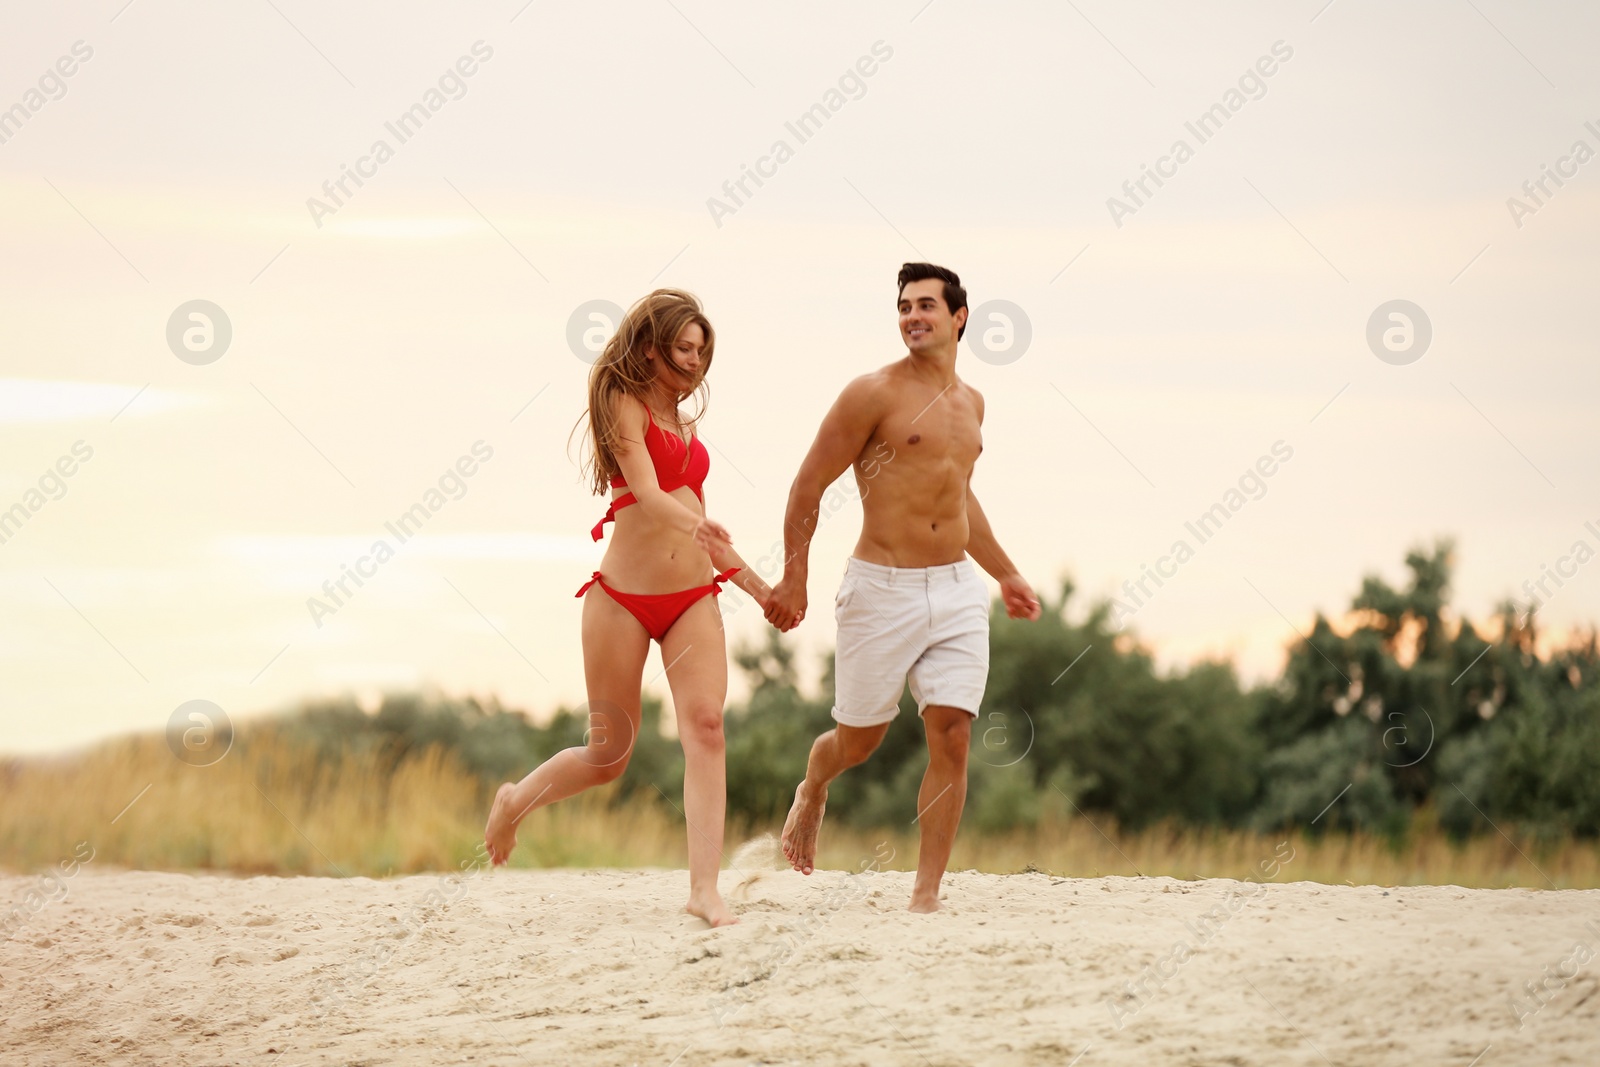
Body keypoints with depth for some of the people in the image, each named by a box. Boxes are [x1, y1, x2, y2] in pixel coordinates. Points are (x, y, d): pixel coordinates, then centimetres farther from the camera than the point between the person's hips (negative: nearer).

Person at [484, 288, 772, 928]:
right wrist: (696, 526, -38)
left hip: (692, 599, 6)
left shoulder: (685, 426, 20)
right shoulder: (625, 405, -3)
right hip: (624, 594, -6)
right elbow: (646, 493, -19)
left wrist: (759, 588, 24)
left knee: (705, 726, -17)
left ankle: (704, 888, -23)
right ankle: (515, 801, 33)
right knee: (609, 754, 2)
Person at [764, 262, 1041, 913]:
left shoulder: (970, 402, 13)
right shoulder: (874, 394, -8)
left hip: (957, 591, 5)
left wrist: (1005, 573, 30)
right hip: (882, 590, -5)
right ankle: (811, 796, 44)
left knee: (952, 737, -7)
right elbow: (808, 487, -5)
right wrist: (794, 580, -8)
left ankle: (926, 895, -3)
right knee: (858, 739, 8)